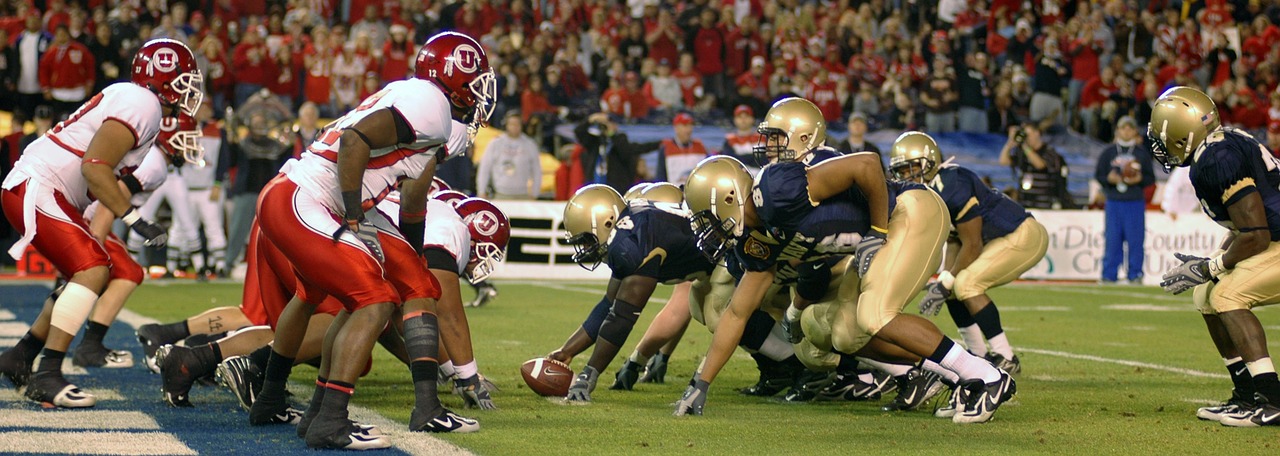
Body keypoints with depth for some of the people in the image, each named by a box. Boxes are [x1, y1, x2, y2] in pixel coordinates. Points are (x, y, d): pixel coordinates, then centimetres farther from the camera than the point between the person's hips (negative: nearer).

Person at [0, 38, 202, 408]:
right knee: (93, 270, -19)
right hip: (35, 190, -11)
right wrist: (135, 219, -21)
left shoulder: (132, 99, 17)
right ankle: (46, 377, -23)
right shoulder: (140, 104, -15)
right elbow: (94, 167, -22)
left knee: (91, 274, 12)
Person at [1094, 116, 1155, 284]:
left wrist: (1139, 179, -12)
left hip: (1135, 202, -1)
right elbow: (1098, 175, 9)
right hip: (1114, 202, 1)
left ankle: (1135, 275, 4)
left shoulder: (1142, 153, 7)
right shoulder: (1108, 152, 8)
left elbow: (1151, 178, 8)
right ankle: (1108, 275, 6)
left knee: (1135, 239, -2)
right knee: (1112, 240, 1)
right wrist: (1109, 179, -11)